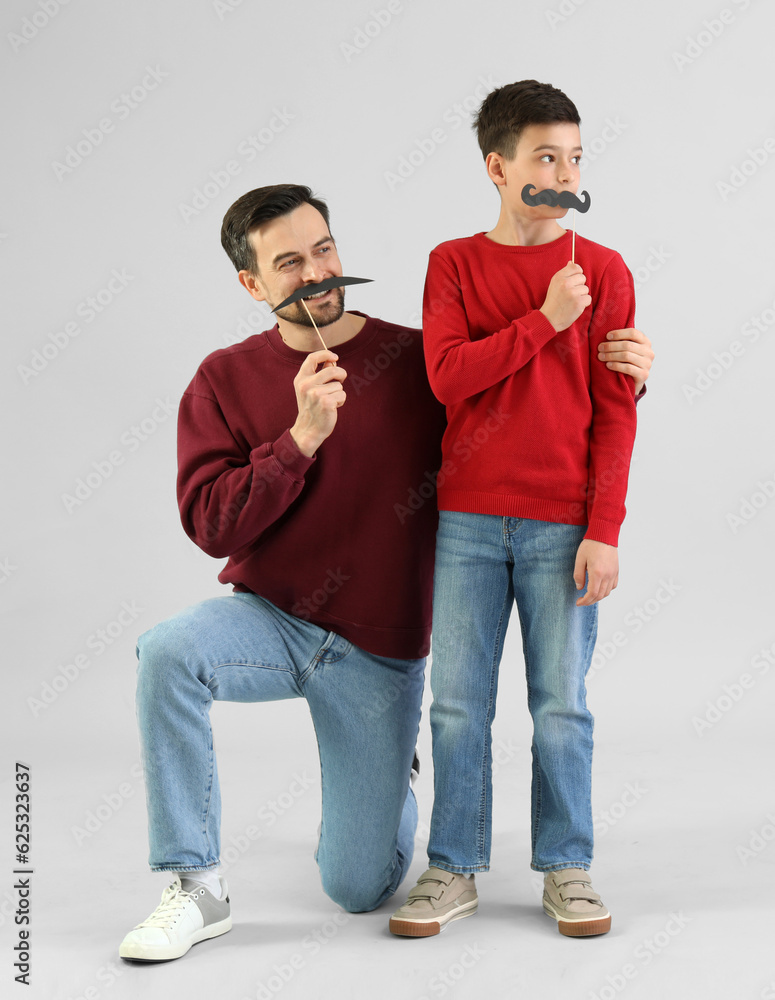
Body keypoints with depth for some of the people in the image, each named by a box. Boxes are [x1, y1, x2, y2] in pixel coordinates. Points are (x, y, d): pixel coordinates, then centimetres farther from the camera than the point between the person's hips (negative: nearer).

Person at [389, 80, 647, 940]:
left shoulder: (603, 270, 3)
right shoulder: (454, 264, 6)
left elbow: (616, 410, -1)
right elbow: (447, 376, -8)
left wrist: (603, 530, -7)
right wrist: (544, 321, -12)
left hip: (562, 524, -1)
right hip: (467, 519, 1)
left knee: (561, 703, 4)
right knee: (458, 702, 5)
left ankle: (566, 869, 20)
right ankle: (453, 870, 18)